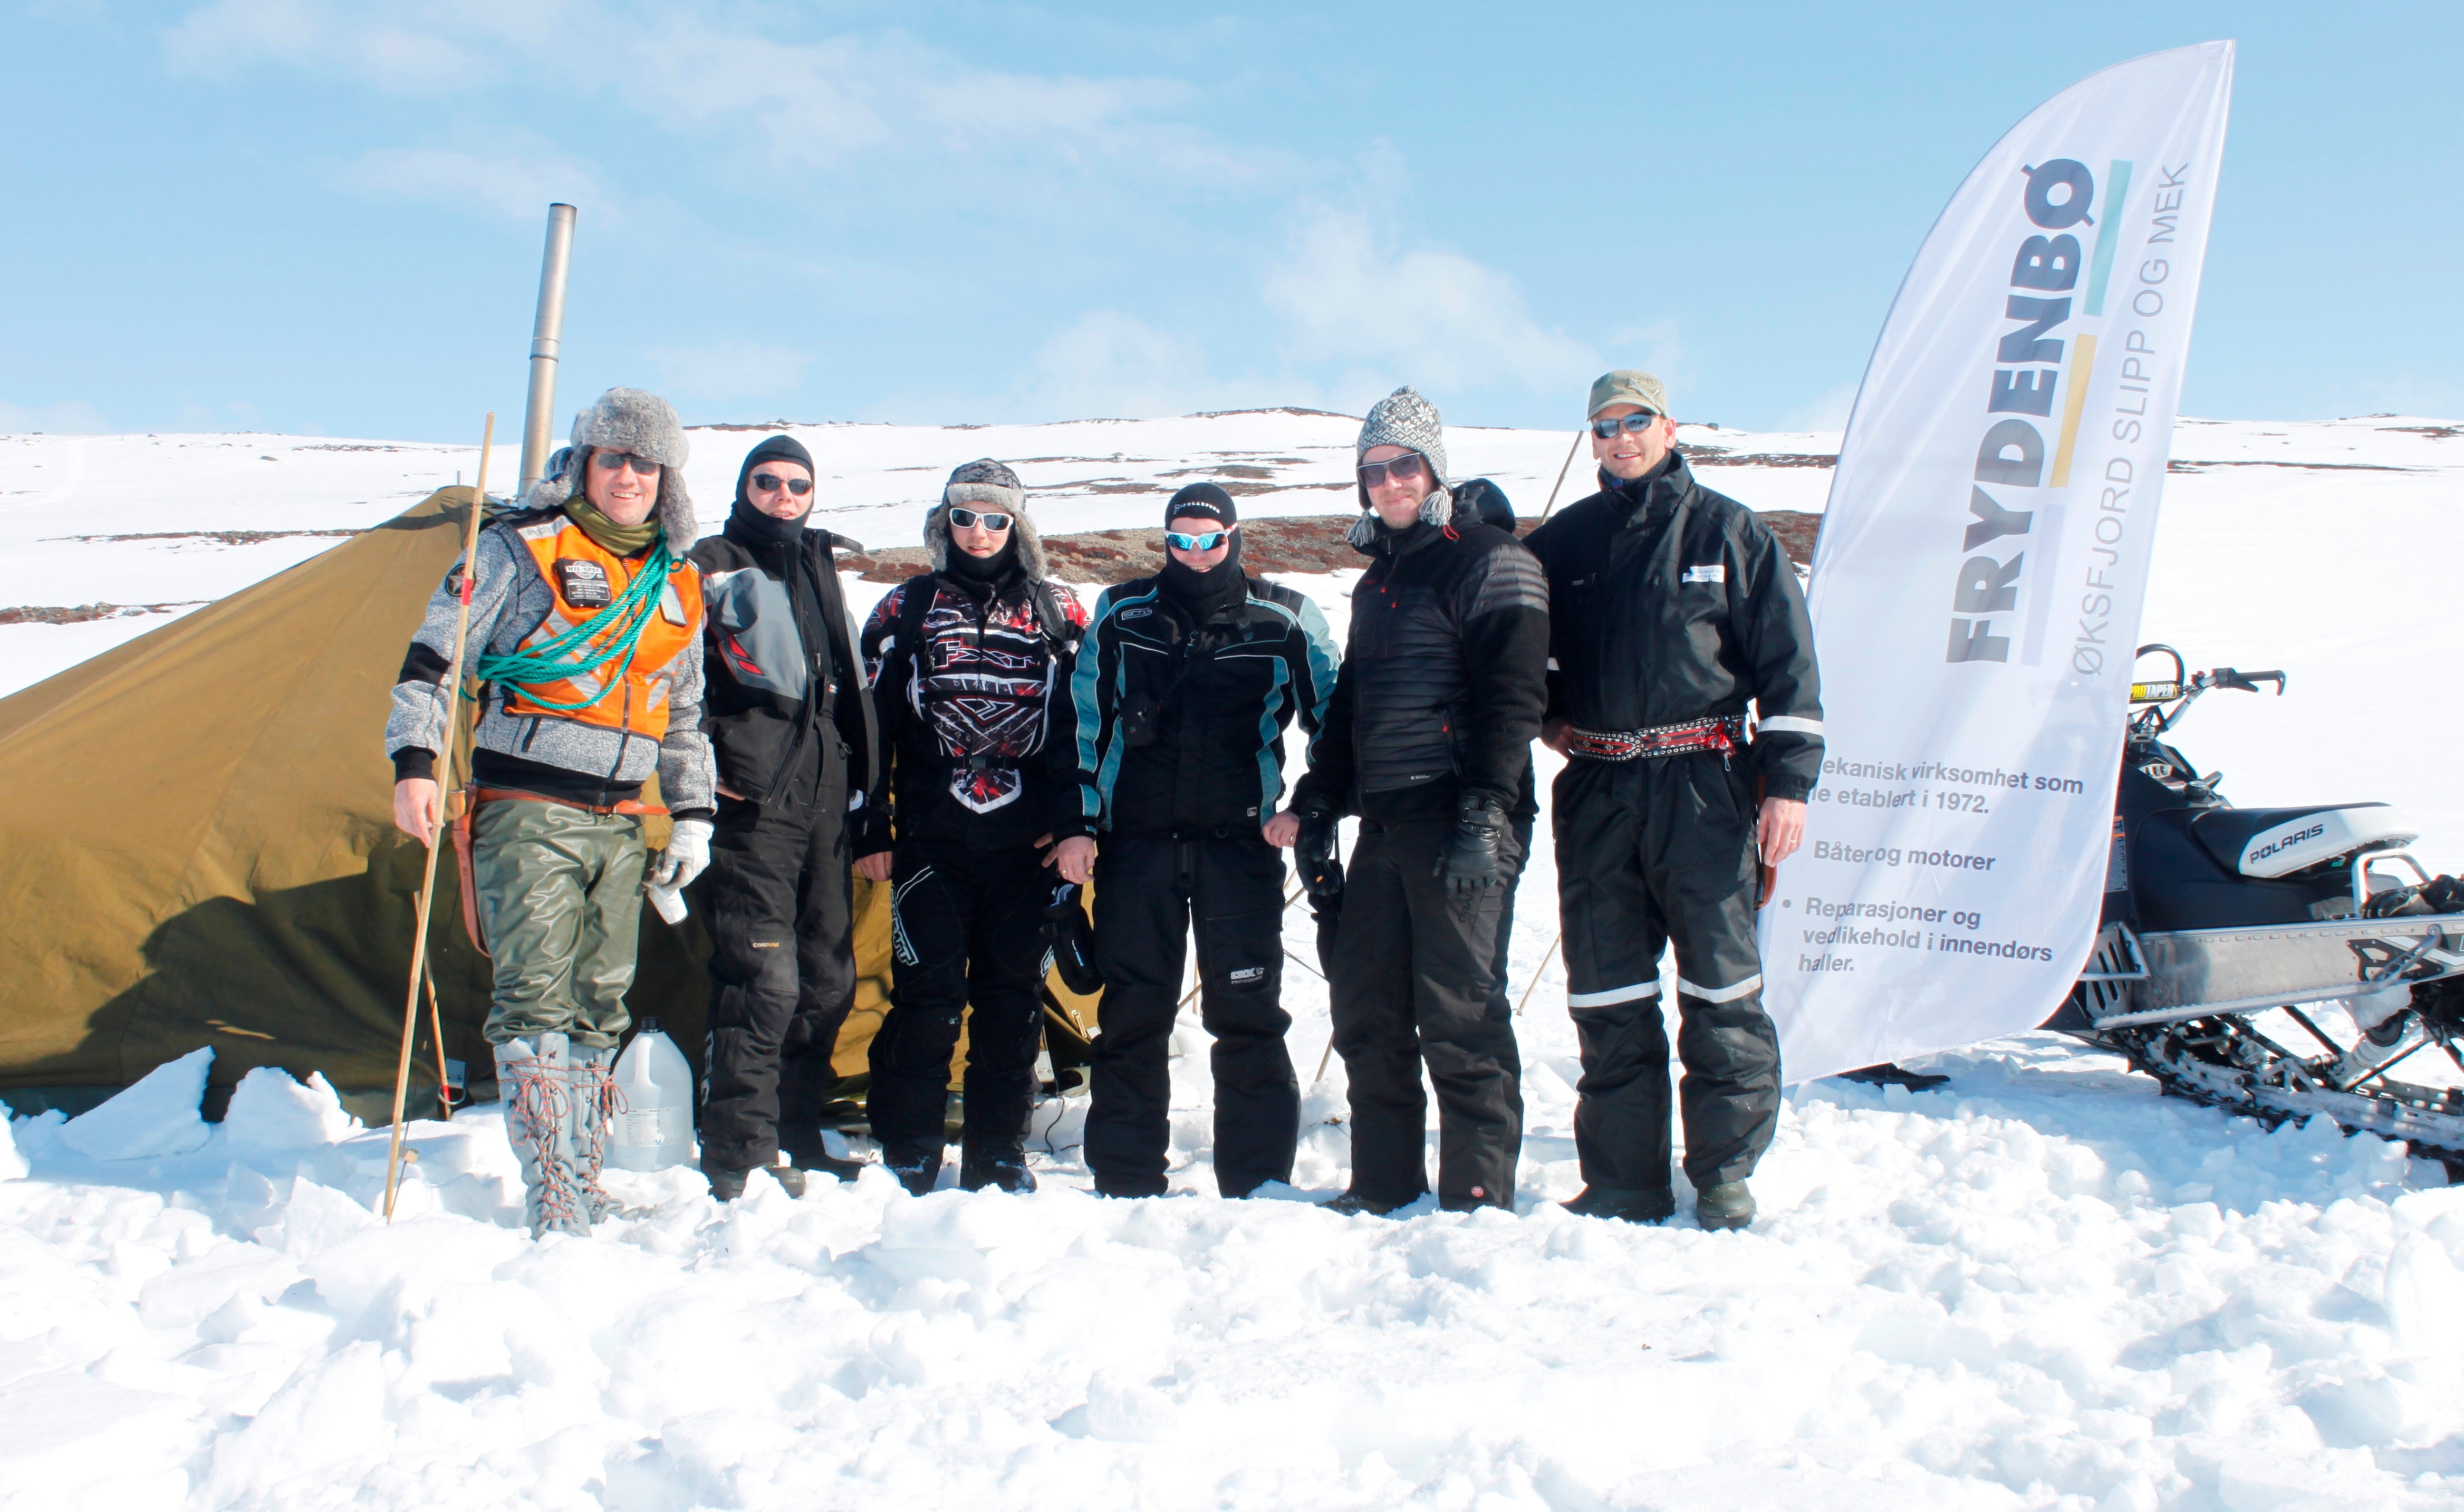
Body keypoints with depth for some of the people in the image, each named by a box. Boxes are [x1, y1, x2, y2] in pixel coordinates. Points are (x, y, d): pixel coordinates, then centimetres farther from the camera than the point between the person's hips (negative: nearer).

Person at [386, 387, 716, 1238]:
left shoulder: (677, 586, 16)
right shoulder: (520, 549, 0)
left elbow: (685, 718, 24)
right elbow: (433, 657, -4)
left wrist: (693, 815, 19)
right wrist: (414, 765, -14)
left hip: (617, 823, 5)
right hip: (527, 813, -5)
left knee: (599, 1008, 9)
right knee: (536, 1004, -13)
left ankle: (583, 1190, 19)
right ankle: (553, 1207, -14)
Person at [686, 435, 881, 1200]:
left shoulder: (819, 567, 22)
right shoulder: (714, 567, 2)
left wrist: (856, 779, 21)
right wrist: (705, 767, -14)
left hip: (823, 800, 7)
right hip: (753, 801, -7)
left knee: (826, 979, 10)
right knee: (763, 979, -12)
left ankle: (796, 1141, 21)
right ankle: (739, 1157, -6)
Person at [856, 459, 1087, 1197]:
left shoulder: (1057, 612, 10)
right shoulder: (908, 608, 9)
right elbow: (872, 723, 8)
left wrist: (1071, 822, 1)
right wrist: (869, 830, 3)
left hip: (1025, 842, 1)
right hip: (930, 838, -1)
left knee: (1014, 997, 4)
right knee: (928, 994, -5)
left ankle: (997, 1155, 14)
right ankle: (908, 1156, 6)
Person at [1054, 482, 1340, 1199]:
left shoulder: (1285, 621, 2)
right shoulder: (1121, 615, 7)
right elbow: (1086, 723, 11)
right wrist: (1078, 823, 5)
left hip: (1241, 843, -1)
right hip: (1135, 841, 2)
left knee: (1248, 1017, -1)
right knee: (1132, 1016, 5)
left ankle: (1258, 1185, 8)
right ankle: (1123, 1182, 14)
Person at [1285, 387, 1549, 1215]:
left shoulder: (1489, 562, -3)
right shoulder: (1378, 580, 22)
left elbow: (1511, 698, -13)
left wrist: (1483, 815, -20)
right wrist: (1317, 807, 19)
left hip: (1454, 818, -8)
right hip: (1384, 820, 8)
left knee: (1459, 1014, -6)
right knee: (1366, 1009, 9)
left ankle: (1480, 1199, 1)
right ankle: (1384, 1185, 20)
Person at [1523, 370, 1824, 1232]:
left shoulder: (1726, 530, 6)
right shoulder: (1565, 540, 14)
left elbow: (1787, 659, 3)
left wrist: (1788, 780, -4)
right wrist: (1547, 713, 11)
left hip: (1702, 782, -3)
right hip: (1595, 790, 3)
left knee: (1720, 981, -3)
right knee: (1606, 996, 4)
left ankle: (1725, 1173, 8)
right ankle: (1624, 1180, 12)